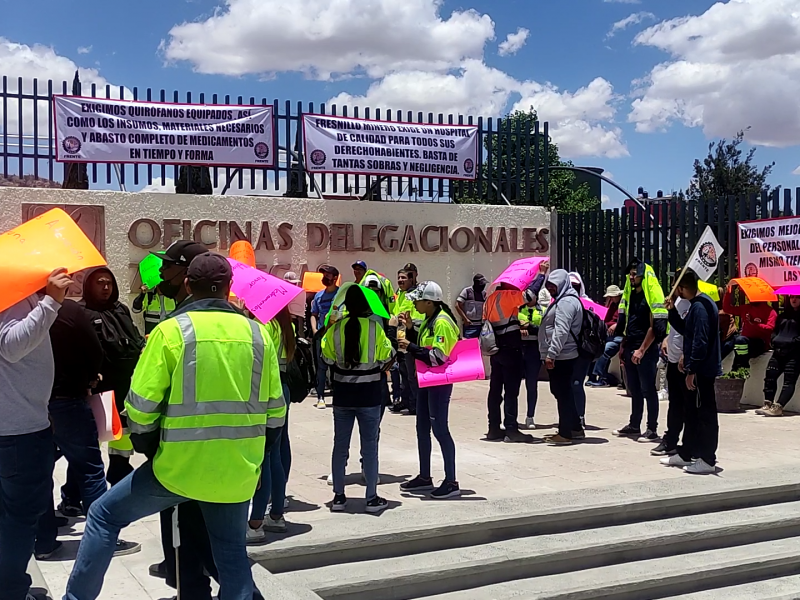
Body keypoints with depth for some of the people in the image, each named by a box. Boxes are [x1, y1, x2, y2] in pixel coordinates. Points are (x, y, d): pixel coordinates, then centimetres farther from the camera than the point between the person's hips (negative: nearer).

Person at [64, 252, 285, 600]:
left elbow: (140, 408, -11)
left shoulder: (170, 331, -9)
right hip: (239, 473, 3)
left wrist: (147, 447, 7)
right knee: (232, 551, 19)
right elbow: (275, 410, 5)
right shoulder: (258, 334, 2)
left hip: (179, 467, -3)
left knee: (105, 515, 17)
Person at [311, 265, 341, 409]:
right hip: (322, 333, 4)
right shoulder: (319, 295, 16)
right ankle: (320, 397, 4)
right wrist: (315, 329, 7)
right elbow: (314, 315, 21)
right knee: (321, 366, 2)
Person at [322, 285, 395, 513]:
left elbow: (327, 356, 4)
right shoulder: (375, 327, -11)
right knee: (370, 446, 5)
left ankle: (338, 496, 16)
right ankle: (372, 498, 10)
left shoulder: (336, 328, -5)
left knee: (340, 445, 11)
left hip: (342, 394, 2)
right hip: (369, 394, -2)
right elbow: (387, 357, -2)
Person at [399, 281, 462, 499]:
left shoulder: (442, 322, -19)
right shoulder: (429, 320, 11)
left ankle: (451, 482, 1)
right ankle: (424, 477, 25)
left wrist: (410, 347, -22)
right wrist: (411, 329, 4)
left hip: (440, 382, -10)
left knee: (439, 429, -6)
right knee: (422, 428, 15)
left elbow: (439, 356, -25)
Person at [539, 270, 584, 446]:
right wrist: (551, 353, 22)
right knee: (565, 392, 17)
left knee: (562, 393, -6)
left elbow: (561, 331, -24)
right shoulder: (563, 300, 19)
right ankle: (576, 428, 26)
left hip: (561, 357, -11)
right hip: (565, 355, 11)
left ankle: (565, 434, -1)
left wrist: (551, 353, -26)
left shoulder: (566, 302, -15)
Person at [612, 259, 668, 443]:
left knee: (648, 389, -3)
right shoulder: (630, 294, 13)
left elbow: (655, 326, -15)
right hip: (631, 349, 8)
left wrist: (642, 350, -17)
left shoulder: (652, 295, -11)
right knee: (634, 389, 14)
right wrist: (623, 348, 15)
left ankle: (652, 429, 3)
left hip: (646, 351, -8)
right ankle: (634, 425, 23)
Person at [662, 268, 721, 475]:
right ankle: (686, 454, 28)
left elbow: (700, 341, -23)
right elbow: (686, 330, 23)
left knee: (705, 414, -3)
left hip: (702, 370, -11)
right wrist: (672, 311, 12)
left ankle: (707, 460, 5)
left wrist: (691, 370, -21)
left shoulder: (700, 307, -19)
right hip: (699, 369, 11)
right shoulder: (698, 304, 13)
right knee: (692, 413, 17)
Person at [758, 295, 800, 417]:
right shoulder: (783, 316, 24)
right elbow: (775, 331, 25)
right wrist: (775, 341, 8)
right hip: (778, 352, 6)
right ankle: (768, 404, -3)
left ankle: (778, 407, -18)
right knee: (770, 376, -4)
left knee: (789, 380, -10)